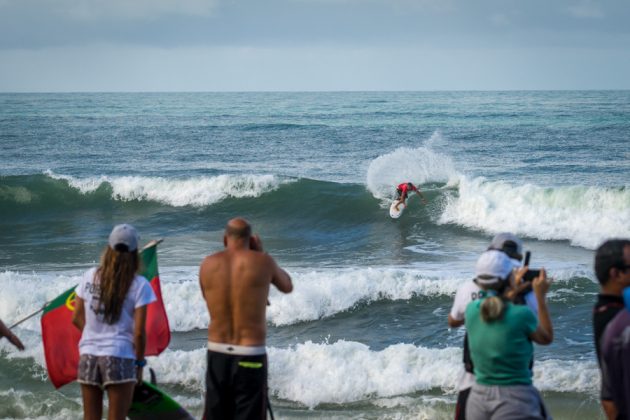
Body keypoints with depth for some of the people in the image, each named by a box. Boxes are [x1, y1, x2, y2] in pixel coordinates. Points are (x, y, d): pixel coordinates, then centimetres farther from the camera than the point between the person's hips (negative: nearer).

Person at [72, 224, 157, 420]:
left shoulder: (90, 276, 4)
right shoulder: (139, 284, -7)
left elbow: (77, 318, 7)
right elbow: (139, 332, -9)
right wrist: (139, 363, 3)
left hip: (88, 355, 4)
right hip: (119, 357, -4)